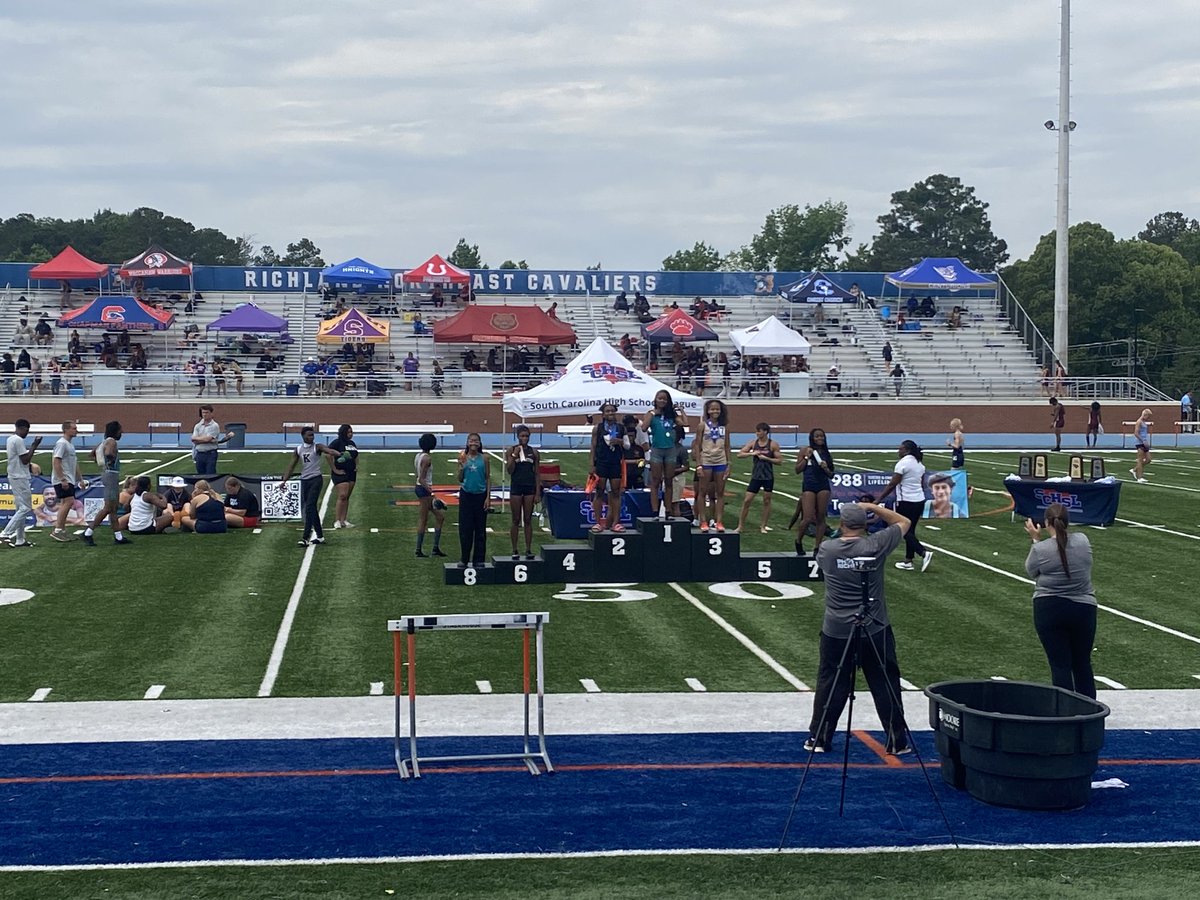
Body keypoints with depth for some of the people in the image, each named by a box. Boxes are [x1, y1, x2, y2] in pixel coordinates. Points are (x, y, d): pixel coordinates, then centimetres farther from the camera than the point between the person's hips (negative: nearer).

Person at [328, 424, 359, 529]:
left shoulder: (352, 443, 14)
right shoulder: (337, 442, -9)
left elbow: (356, 456, 29)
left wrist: (356, 466, 12)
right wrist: (334, 469, -16)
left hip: (351, 473, 7)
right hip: (340, 473, -7)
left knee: (347, 497, 8)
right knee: (342, 496, -14)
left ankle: (343, 520, 12)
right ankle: (337, 521, -11)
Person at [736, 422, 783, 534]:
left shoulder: (773, 444, -4)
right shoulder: (753, 443, 3)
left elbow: (780, 461, -5)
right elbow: (739, 454, -1)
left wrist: (766, 458, -15)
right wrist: (752, 453, -16)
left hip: (768, 477, -2)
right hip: (756, 476, 2)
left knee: (766, 501, 5)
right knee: (746, 501, -1)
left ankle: (763, 526, 16)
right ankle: (740, 526, 6)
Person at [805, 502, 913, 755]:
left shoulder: (826, 549, -5)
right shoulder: (875, 545, -11)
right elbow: (903, 523, 4)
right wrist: (873, 507, 5)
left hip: (835, 632, 2)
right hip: (875, 632, -2)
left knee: (830, 683, 12)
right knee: (885, 685, 7)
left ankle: (818, 738, 18)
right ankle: (897, 741, 12)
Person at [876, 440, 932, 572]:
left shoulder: (903, 463, -15)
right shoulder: (920, 464, 10)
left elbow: (892, 485, -16)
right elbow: (922, 485, 15)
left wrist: (879, 499, -10)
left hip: (906, 502, -8)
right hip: (920, 500, 8)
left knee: (905, 532, 0)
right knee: (910, 531, 13)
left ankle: (924, 553, -15)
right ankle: (908, 561, 14)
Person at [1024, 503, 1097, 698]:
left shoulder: (1040, 549, -15)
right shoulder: (1083, 541, -4)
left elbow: (1031, 571, 3)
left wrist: (1035, 539, 7)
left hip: (1049, 611, -3)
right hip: (1083, 609, 3)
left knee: (1060, 664, 1)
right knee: (1082, 663, 15)